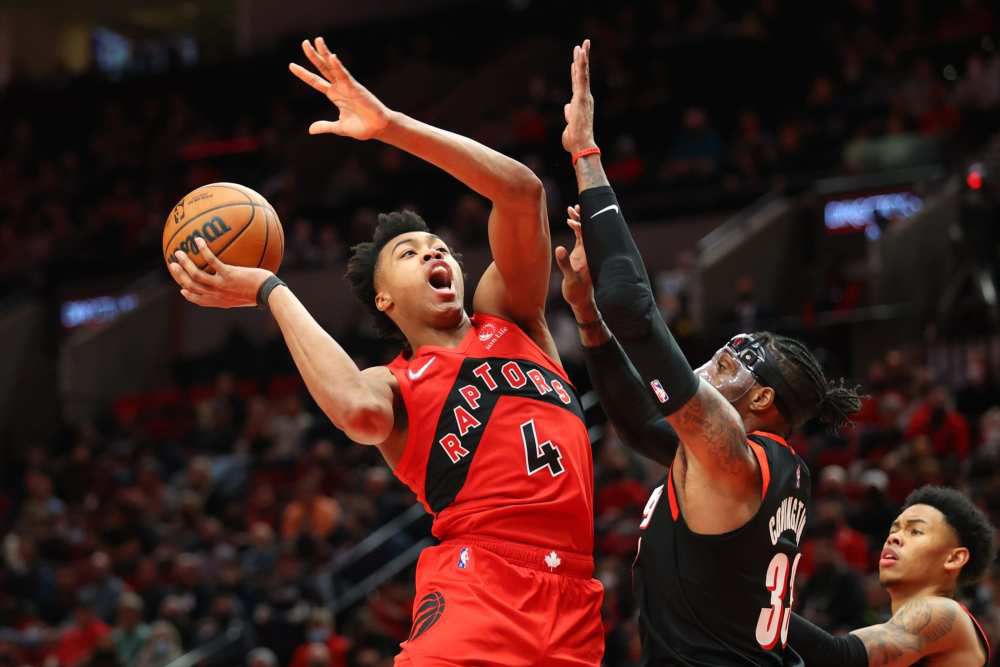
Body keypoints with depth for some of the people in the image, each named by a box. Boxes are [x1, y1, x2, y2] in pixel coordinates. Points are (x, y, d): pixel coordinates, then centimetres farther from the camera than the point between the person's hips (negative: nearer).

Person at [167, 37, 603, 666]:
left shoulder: (508, 317, 19)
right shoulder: (394, 386, 9)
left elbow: (522, 192, 4)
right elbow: (356, 409, -18)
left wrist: (390, 126, -2)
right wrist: (271, 291, -6)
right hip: (478, 588, -3)